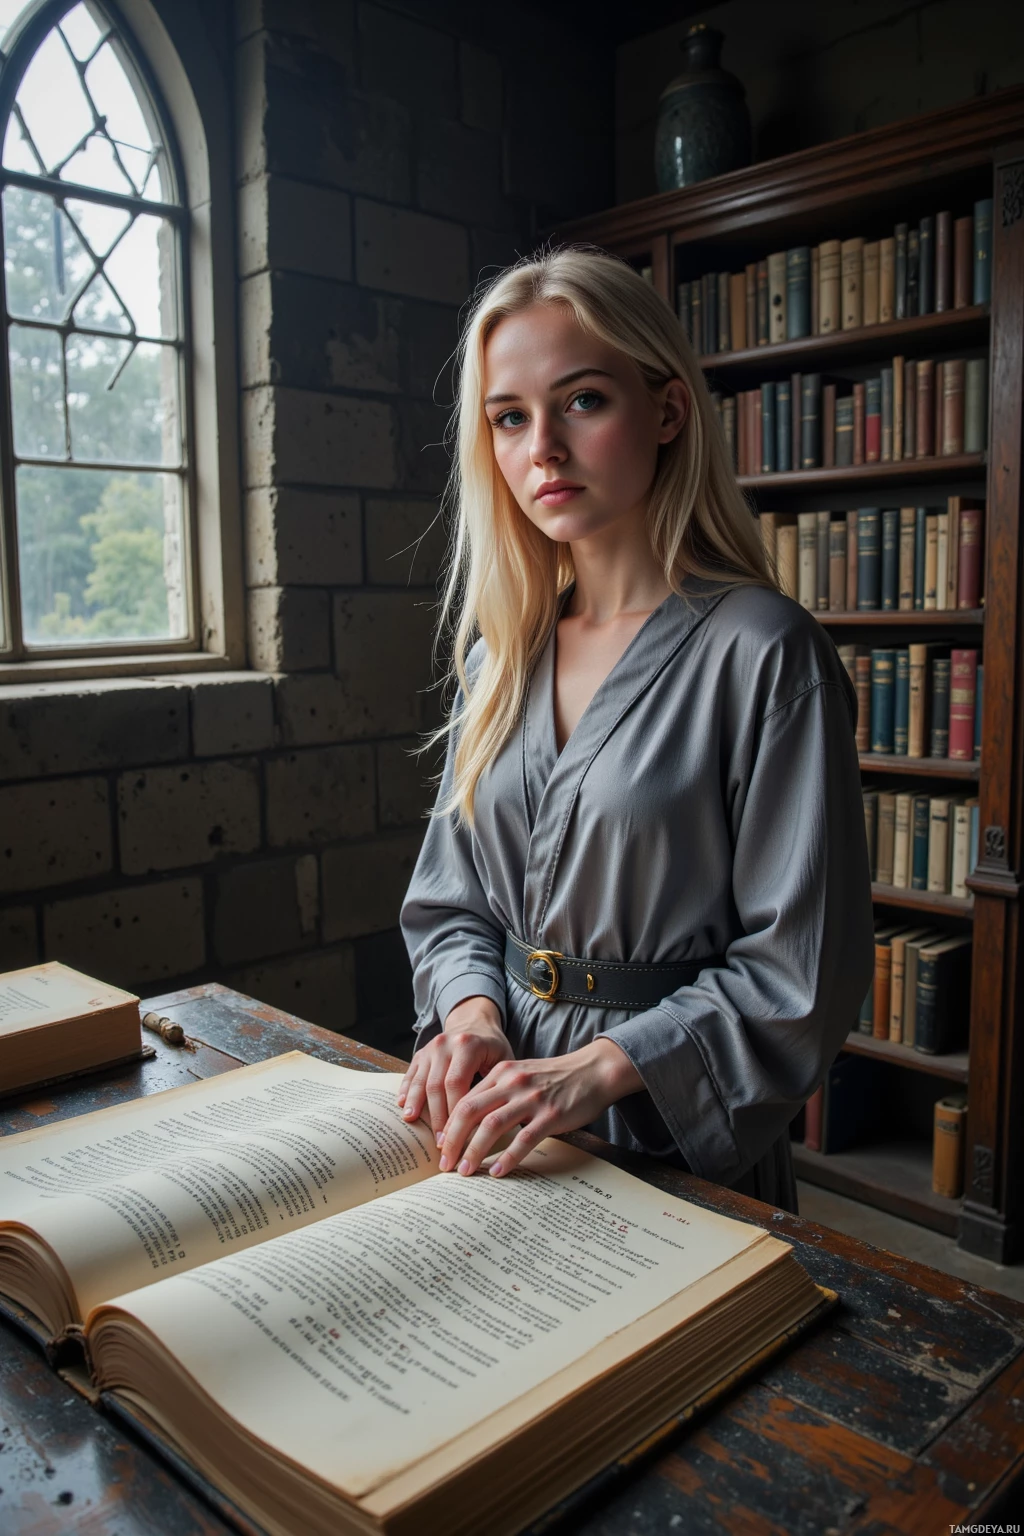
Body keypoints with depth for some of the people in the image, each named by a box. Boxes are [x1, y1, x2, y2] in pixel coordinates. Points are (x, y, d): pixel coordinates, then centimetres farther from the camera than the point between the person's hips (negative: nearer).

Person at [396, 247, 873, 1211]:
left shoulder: (762, 652, -15)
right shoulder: (502, 648, 3)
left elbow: (802, 967, -16)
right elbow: (449, 896, 7)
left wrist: (597, 1068, -22)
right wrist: (473, 1014, -11)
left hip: (680, 1147, -5)